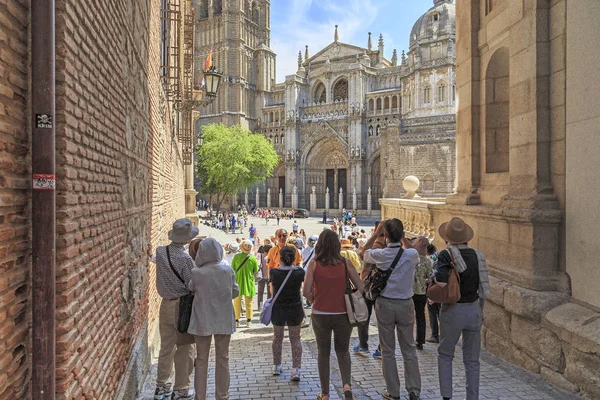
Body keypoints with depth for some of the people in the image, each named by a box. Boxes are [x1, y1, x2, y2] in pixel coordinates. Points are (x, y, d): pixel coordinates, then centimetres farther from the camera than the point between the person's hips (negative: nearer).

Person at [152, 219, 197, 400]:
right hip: (183, 306, -6)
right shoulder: (185, 259, -20)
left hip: (165, 304, 6)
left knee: (166, 347, 18)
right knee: (184, 349, 7)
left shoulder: (160, 252, -4)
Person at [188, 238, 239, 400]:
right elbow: (235, 291, 3)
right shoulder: (228, 270, -9)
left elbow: (190, 288, 3)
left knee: (201, 359, 13)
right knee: (222, 359, 13)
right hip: (224, 320, 1)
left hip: (202, 321, -1)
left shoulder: (197, 273, -15)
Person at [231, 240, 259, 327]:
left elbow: (232, 268, -3)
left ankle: (237, 321, 14)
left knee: (237, 302, 13)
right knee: (249, 302, 12)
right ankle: (249, 321, 14)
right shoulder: (253, 258, -11)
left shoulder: (236, 256, -11)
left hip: (238, 282, 0)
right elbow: (256, 271, 0)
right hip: (249, 282, 0)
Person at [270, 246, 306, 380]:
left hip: (278, 309, 1)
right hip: (295, 309, 0)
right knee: (295, 339, 10)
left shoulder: (274, 272, -12)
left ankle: (277, 366, 32)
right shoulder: (299, 271, -12)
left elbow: (272, 290, 3)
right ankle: (296, 370, 2)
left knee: (277, 337, 20)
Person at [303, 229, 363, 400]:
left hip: (320, 314, -1)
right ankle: (347, 384, 1)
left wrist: (315, 300, 8)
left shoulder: (314, 263, -8)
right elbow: (360, 288, -5)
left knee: (323, 352, 18)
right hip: (343, 314, 1)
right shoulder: (345, 263, -5)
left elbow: (306, 291, -11)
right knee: (342, 351, 21)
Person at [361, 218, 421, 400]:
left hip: (385, 304, -1)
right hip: (406, 304, 1)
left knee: (388, 350, 10)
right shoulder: (412, 254, -10)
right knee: (409, 349, 13)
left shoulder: (379, 255, -12)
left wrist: (375, 234, 12)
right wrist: (403, 237, 11)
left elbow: (363, 253, 10)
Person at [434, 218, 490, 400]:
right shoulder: (477, 254, 0)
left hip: (453, 311, -4)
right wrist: (480, 311, 17)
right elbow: (484, 290, 6)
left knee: (445, 355, 17)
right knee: (472, 360, 16)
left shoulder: (446, 255, -15)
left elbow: (441, 288, -28)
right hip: (474, 310, 4)